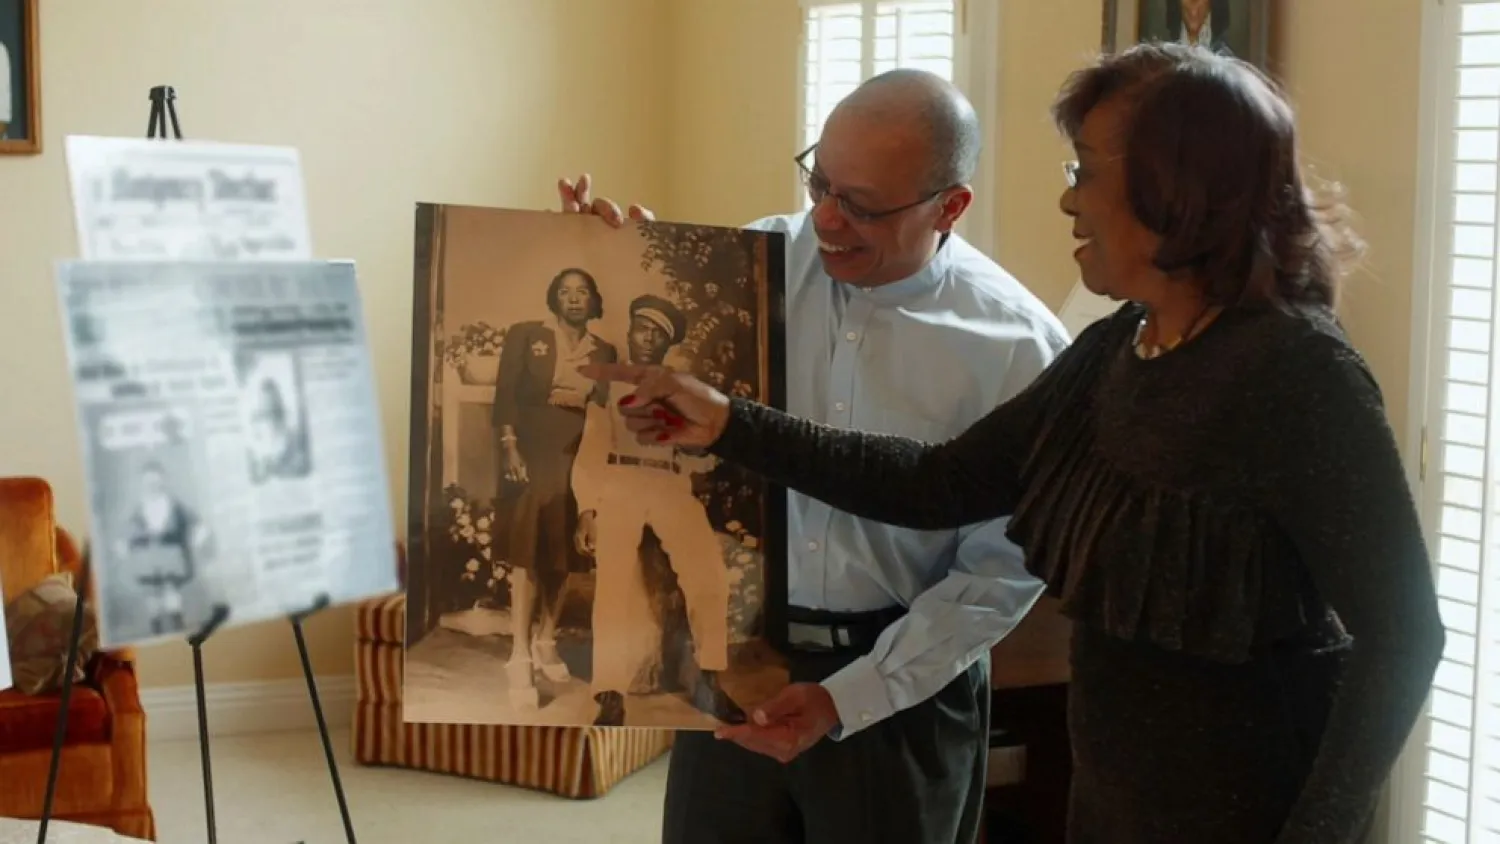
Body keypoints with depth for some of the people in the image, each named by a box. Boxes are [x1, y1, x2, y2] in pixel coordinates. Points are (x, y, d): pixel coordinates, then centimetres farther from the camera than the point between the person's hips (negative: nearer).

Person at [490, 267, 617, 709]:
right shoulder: (525, 335, 3)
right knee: (527, 551, -11)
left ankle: (545, 644, 18)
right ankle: (519, 660, -15)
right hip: (532, 455, -3)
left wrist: (585, 398, -10)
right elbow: (505, 393, -4)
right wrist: (509, 447, -14)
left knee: (562, 553, 6)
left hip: (579, 460, 4)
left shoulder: (604, 351, 11)